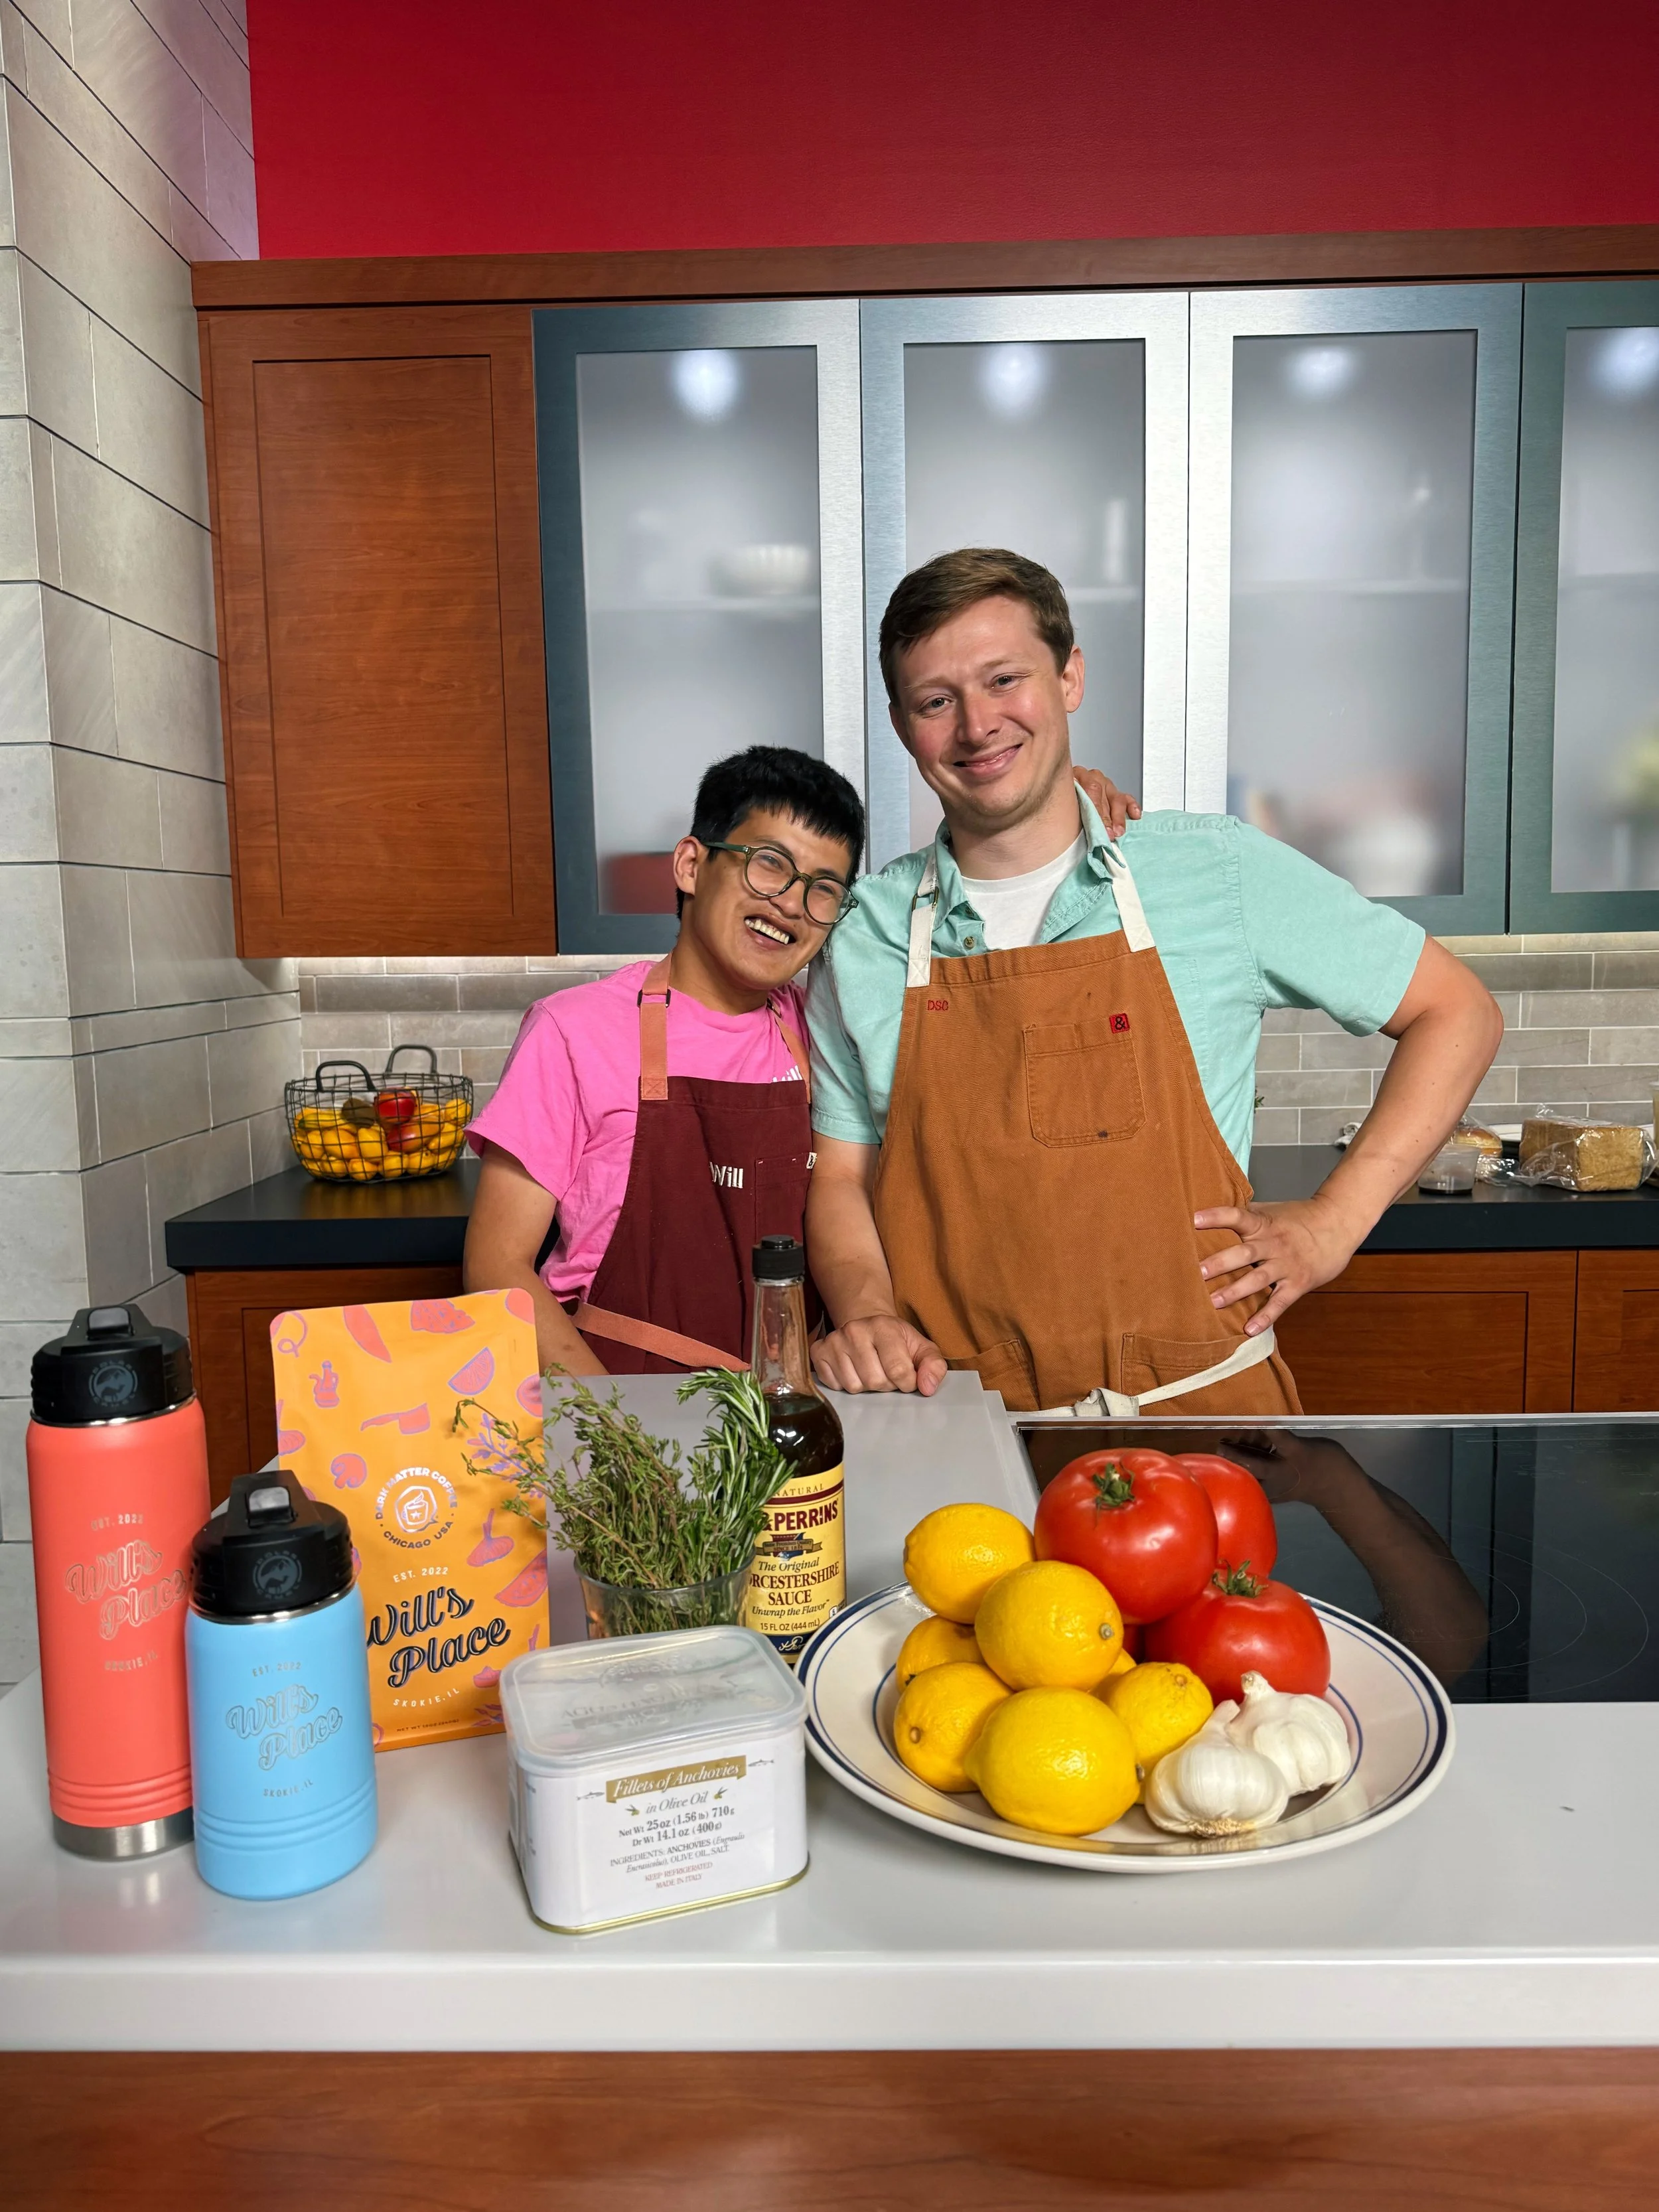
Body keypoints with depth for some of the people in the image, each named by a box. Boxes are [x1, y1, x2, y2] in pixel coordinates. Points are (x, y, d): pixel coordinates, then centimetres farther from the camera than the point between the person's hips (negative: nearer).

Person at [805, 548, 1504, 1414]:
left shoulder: (1219, 872, 1)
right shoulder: (864, 937, 5)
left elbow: (1457, 1013, 9)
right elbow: (841, 1178, 10)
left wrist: (1334, 1219, 1)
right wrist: (866, 1313, -10)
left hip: (1200, 1405, -1)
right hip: (956, 1416, 2)